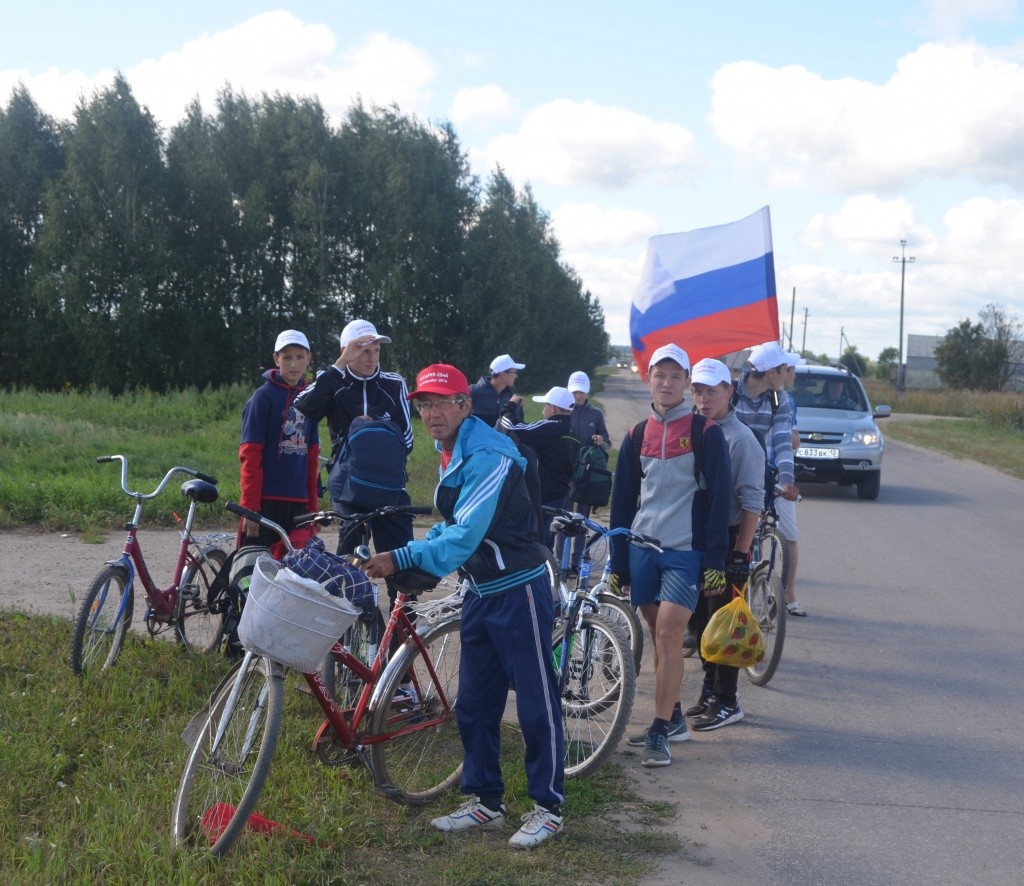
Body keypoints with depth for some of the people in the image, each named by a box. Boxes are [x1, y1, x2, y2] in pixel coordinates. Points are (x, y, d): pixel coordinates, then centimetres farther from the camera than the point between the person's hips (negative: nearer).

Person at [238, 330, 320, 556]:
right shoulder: (263, 396, -4)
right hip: (266, 499, -5)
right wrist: (250, 507, -13)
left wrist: (313, 505, 12)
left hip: (297, 503, 5)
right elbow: (249, 455, -8)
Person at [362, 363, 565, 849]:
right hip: (480, 591, 9)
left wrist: (402, 559, -32)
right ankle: (485, 800, 25)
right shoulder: (451, 453, 9)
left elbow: (466, 535, -28)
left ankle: (548, 806, 11)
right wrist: (409, 554, 2)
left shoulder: (488, 455, -21)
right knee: (474, 703, 13)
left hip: (518, 590, -9)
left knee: (535, 703, 0)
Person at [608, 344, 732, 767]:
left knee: (668, 636, -11)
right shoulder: (636, 437, 9)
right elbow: (622, 501, 12)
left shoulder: (706, 433, -3)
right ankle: (673, 719, 23)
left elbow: (720, 498, -5)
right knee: (660, 637, 11)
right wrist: (618, 562, 9)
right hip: (643, 548, 5)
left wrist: (715, 561, -10)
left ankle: (660, 732, -9)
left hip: (685, 551, -4)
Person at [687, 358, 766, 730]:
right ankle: (710, 692, 26)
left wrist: (740, 554, -19)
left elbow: (752, 503, -15)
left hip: (726, 542, -7)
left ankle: (726, 702, 6)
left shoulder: (740, 439, -12)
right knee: (700, 620, 14)